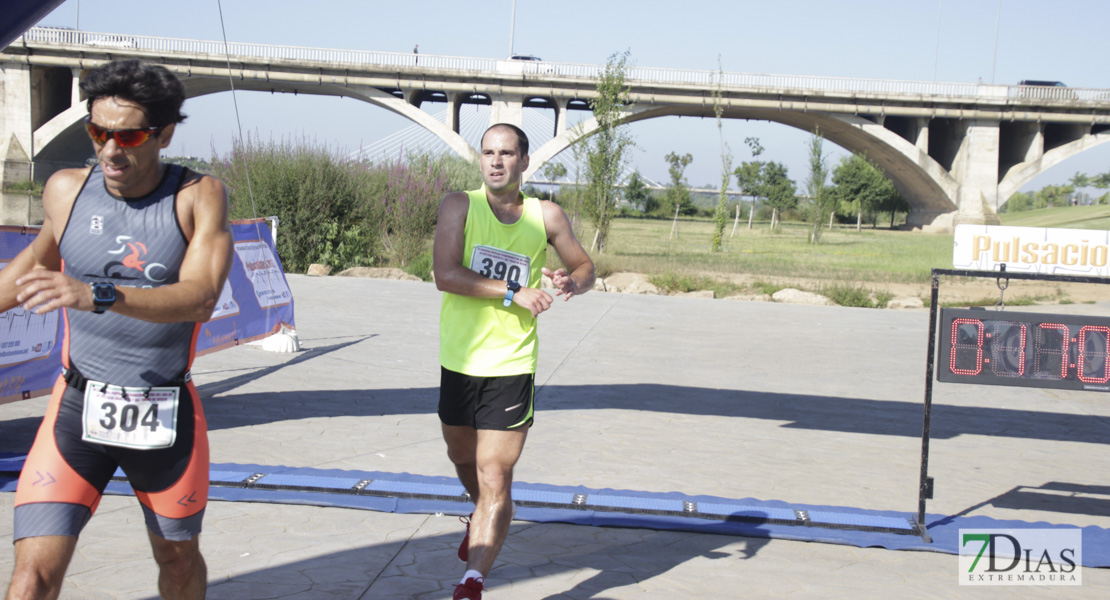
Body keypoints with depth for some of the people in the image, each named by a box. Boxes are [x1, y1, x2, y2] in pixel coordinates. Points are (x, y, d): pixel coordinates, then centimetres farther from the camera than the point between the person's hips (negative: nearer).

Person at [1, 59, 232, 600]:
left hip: (167, 413, 0)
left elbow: (200, 297, -24)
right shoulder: (65, 190, -2)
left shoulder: (199, 197, -9)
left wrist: (97, 295, -37)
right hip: (79, 407, 1)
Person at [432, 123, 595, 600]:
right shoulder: (459, 205, -4)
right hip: (458, 362, 2)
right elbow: (445, 274, -16)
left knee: (495, 479, -8)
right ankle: (483, 515, 54)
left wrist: (573, 282, -10)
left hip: (512, 367, -2)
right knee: (462, 458, 23)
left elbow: (585, 267, 14)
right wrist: (513, 292, -22)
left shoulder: (547, 216, 1)